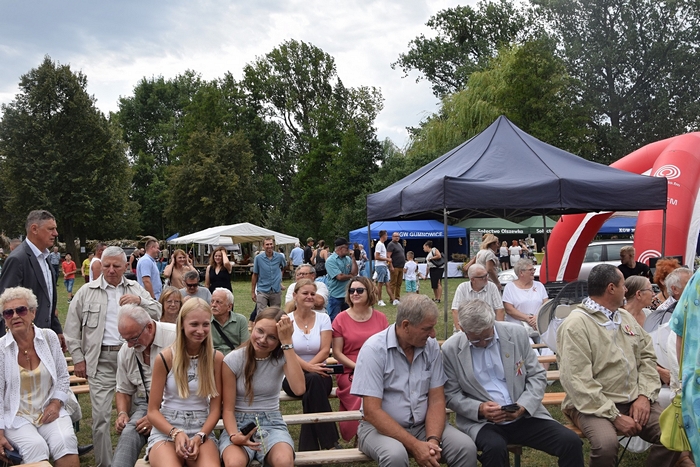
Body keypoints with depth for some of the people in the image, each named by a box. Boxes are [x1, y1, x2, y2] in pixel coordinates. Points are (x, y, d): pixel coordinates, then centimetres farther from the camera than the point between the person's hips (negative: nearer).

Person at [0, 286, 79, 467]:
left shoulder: (49, 337, -1)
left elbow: (63, 377, 9)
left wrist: (56, 403, -6)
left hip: (50, 411, 2)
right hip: (16, 416, -2)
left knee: (65, 440, -27)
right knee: (36, 446, -30)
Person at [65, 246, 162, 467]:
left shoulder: (136, 289, 10)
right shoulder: (87, 292, 4)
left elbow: (157, 314, 7)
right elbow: (72, 328, 6)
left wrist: (139, 300, -10)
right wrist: (78, 358, 1)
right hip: (101, 360, -2)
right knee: (101, 415, -3)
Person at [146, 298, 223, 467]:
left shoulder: (216, 358, 0)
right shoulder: (165, 358, -3)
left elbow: (215, 408, 2)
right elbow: (153, 411, 0)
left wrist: (199, 437, -15)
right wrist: (176, 433, -17)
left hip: (202, 429, 1)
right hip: (166, 430, 0)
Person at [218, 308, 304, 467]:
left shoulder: (282, 357, -4)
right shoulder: (233, 360, -7)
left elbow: (299, 388, -25)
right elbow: (228, 409, -4)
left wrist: (287, 342, -24)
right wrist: (234, 436, -25)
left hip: (272, 423, 1)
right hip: (239, 423, 0)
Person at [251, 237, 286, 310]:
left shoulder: (280, 257, -1)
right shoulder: (258, 258, -4)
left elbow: (284, 266, 23)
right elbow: (255, 275, 2)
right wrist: (252, 292, 2)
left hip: (276, 291, 2)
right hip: (262, 291, -2)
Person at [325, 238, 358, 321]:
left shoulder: (348, 259, 8)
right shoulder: (330, 260, -13)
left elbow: (354, 272, 0)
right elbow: (340, 277, -20)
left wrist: (353, 258, -4)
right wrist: (351, 276, -3)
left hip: (347, 294, 7)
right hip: (335, 296, -6)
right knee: (334, 320, 0)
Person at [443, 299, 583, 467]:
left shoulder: (517, 334, -2)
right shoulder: (450, 349, -5)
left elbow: (537, 375, 4)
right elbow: (451, 395, 1)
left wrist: (524, 406, -12)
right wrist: (479, 409, -17)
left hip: (524, 415, 2)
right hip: (481, 421, -1)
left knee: (571, 441, -18)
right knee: (495, 448, -33)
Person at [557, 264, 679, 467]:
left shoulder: (626, 317, 12)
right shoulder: (575, 324, -15)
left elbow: (647, 356, 13)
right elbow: (577, 382, -20)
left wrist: (644, 395, -3)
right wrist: (615, 416, -20)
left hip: (634, 400, 7)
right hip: (593, 404, -7)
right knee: (606, 444, -33)